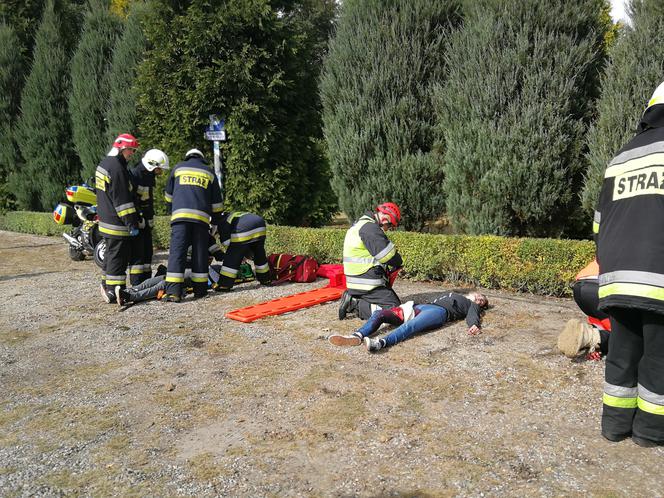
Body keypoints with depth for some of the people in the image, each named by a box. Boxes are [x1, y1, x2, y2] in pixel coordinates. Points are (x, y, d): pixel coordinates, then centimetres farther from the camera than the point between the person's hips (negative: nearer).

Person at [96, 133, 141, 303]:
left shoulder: (104, 163, 15)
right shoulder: (116, 168, -18)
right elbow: (122, 199, -22)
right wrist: (131, 223, -19)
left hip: (106, 219, 10)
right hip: (117, 223, -10)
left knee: (111, 254, 20)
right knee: (118, 256, -5)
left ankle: (106, 285, 30)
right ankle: (113, 291, -1)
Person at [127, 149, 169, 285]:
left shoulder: (149, 176, 14)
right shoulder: (134, 175, -17)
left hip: (146, 221, 9)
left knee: (147, 252, 12)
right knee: (137, 253, -7)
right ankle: (137, 286, -2)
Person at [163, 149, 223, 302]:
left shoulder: (178, 168, 19)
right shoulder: (209, 172, 20)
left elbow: (168, 195, 25)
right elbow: (216, 202, 19)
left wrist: (172, 211, 40)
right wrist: (215, 222, 29)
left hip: (180, 215, -1)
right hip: (201, 217, 1)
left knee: (177, 252, -5)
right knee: (200, 253, 8)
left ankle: (173, 292, -13)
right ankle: (200, 289, 12)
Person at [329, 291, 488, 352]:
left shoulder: (472, 305, 26)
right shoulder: (449, 294, 45)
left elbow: (472, 317, 6)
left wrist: (474, 326, -17)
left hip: (439, 312, -6)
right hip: (421, 307, 6)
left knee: (410, 326, -39)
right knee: (379, 313, -19)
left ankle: (381, 343, -64)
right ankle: (357, 336, -43)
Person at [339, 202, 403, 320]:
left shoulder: (359, 224, 19)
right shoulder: (370, 228, -16)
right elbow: (388, 254, -20)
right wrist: (398, 263, 1)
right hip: (368, 284, -11)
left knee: (396, 302, 16)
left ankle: (352, 300, 8)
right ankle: (355, 305, -11)